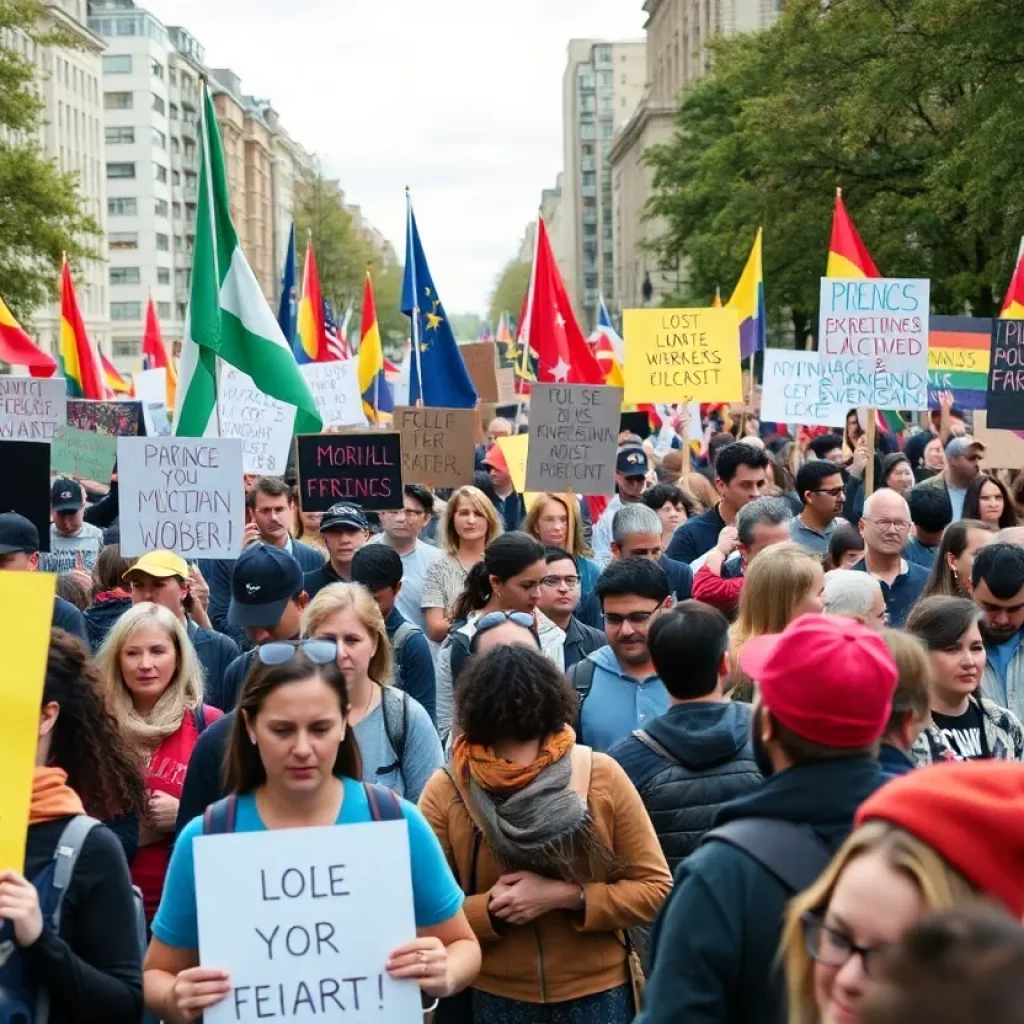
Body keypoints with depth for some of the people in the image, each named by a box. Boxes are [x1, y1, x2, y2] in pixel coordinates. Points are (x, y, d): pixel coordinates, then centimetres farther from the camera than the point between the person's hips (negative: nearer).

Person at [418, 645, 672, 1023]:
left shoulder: (601, 775, -8)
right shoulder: (444, 792, -9)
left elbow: (657, 890, -6)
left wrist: (565, 896, -17)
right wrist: (490, 909, -22)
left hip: (598, 993, 1)